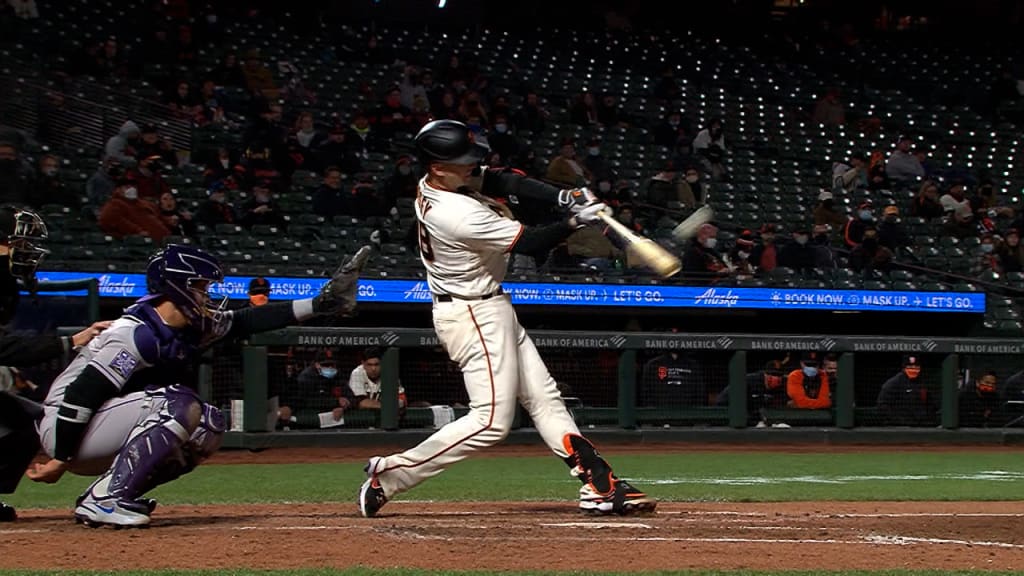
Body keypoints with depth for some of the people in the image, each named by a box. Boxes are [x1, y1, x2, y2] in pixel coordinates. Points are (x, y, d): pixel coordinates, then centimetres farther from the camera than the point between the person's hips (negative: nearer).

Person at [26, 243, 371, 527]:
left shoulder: (191, 327, 5)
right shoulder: (138, 335, -23)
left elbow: (246, 322, 8)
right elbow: (82, 393, -25)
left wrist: (320, 304, 2)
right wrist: (59, 461, -24)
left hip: (110, 432, 10)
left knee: (208, 426, 5)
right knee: (179, 405, -24)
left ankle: (105, 498, 5)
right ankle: (103, 500, -23)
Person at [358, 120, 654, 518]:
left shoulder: (438, 183, -2)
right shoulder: (458, 215, -29)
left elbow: (506, 182, -2)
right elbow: (530, 243, -21)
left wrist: (564, 197, -15)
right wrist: (577, 221, -11)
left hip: (490, 309, 11)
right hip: (474, 316, -11)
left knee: (544, 398, 9)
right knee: (491, 421, -10)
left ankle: (599, 485, 10)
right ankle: (389, 475, -6)